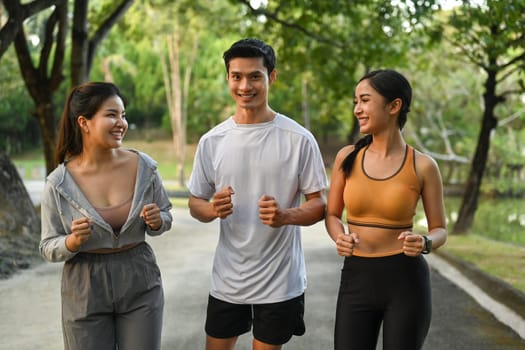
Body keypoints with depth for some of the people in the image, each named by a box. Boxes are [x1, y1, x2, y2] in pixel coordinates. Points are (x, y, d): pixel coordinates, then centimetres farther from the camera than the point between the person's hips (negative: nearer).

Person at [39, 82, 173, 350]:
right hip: (85, 291, -1)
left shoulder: (144, 167, -7)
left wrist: (157, 222, -14)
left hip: (140, 284, 1)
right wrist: (73, 242, -23)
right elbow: (48, 248, -3)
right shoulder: (59, 183, -11)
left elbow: (165, 219, 8)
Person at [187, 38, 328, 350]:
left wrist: (286, 216, -26)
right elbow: (196, 204, 7)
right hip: (227, 279, 3)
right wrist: (212, 209, -16)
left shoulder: (299, 139, -9)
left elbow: (319, 204, -5)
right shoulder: (212, 141, -1)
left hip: (280, 280, -2)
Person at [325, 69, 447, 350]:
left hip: (406, 282, -2)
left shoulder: (422, 166, -6)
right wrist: (340, 238, -12)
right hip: (356, 279, 2)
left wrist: (424, 243, -20)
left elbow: (440, 230, 3)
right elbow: (332, 215, 10)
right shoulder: (347, 157, 1)